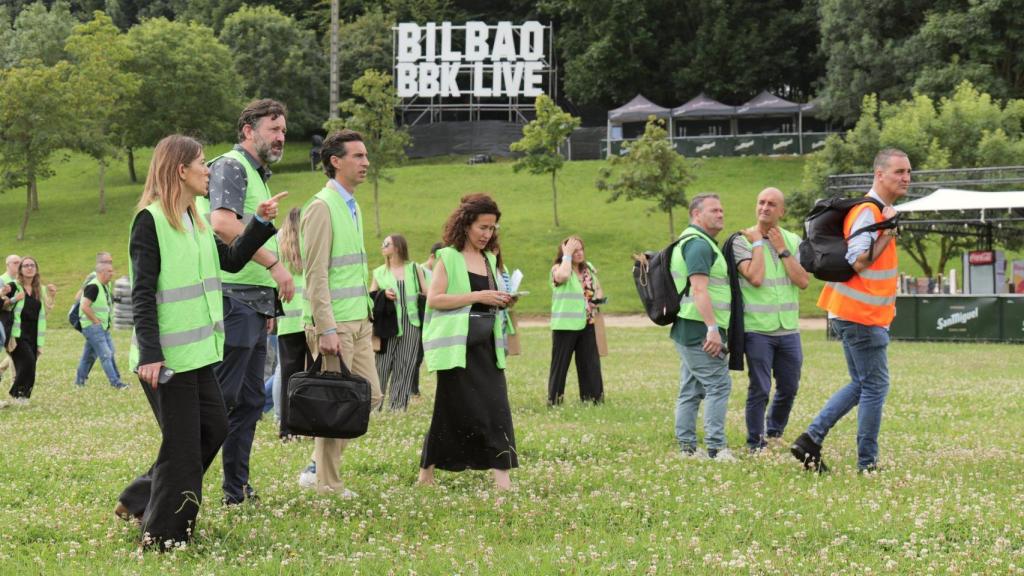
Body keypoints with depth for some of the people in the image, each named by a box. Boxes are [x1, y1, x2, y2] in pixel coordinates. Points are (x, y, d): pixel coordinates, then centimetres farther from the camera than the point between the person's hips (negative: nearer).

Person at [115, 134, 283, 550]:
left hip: (197, 351, 9)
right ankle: (163, 532, 9)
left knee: (214, 428, 13)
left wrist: (261, 223, 11)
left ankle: (139, 501, 23)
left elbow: (232, 261, 23)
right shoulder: (150, 221, -13)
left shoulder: (196, 221, 13)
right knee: (182, 442, -4)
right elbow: (142, 294, -16)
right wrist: (149, 355, -21)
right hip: (167, 355, -9)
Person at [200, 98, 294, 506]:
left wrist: (268, 303, 22)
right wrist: (274, 263, -24)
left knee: (250, 401, 11)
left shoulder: (259, 176, 23)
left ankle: (237, 489, 15)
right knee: (220, 397, -12)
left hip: (254, 304, 10)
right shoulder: (231, 166, -8)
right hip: (234, 299, -10)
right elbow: (223, 223, -25)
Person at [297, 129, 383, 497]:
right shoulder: (322, 208, -12)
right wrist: (327, 329, -21)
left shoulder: (352, 207, 17)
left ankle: (318, 468, 16)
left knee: (370, 396, 9)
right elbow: (316, 275, -17)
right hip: (335, 324, -9)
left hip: (359, 322, 9)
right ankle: (327, 483, 4)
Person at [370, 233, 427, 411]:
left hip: (411, 325, 0)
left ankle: (397, 408, 4)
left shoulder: (414, 269, 9)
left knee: (404, 370, 0)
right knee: (381, 367, -5)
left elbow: (427, 295, 9)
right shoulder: (379, 272, 12)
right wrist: (383, 294, -12)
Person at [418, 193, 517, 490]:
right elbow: (433, 299, -13)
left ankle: (502, 476, -9)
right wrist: (477, 296, -17)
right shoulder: (448, 257, -4)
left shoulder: (490, 259, 16)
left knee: (496, 407, -5)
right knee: (453, 409, -1)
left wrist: (501, 301, 5)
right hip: (457, 345, -6)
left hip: (486, 344, 6)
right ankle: (427, 471, 14)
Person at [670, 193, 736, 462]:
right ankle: (716, 447, -15)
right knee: (718, 385, -11)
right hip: (699, 329, -11)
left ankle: (687, 448, 13)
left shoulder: (694, 242, 22)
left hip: (687, 331, 11)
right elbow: (699, 289, -22)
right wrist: (713, 328, -27)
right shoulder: (699, 244, -12)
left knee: (691, 390, 10)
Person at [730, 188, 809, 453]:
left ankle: (774, 433, 34)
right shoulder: (743, 240, -5)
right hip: (757, 329, -4)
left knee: (789, 388, 13)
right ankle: (756, 444, 9)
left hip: (788, 329, 5)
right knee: (759, 389, -4)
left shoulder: (793, 241, 8)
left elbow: (802, 281, -3)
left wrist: (781, 249, -6)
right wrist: (758, 242, -11)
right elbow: (755, 277, -19)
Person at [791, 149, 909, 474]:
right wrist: (889, 233, -24)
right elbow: (857, 262, -24)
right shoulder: (868, 212, -17)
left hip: (853, 313, 10)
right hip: (862, 315, -10)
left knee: (861, 385, 16)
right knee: (875, 387, -3)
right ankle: (867, 465, 3)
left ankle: (811, 439, 12)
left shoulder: (878, 211, 15)